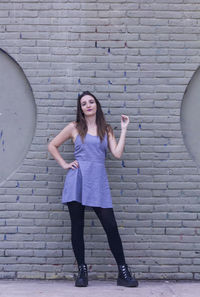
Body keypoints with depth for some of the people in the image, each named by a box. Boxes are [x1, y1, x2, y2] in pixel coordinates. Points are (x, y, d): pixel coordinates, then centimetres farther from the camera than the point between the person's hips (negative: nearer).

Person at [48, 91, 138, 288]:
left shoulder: (106, 129, 14)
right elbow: (52, 146, 14)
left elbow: (117, 153, 1)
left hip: (99, 182, 1)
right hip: (78, 179, 0)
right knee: (77, 227, 3)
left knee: (111, 226, -4)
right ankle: (82, 271, 14)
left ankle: (123, 273, 3)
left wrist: (123, 129, 5)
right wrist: (64, 164, 3)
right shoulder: (74, 128, 9)